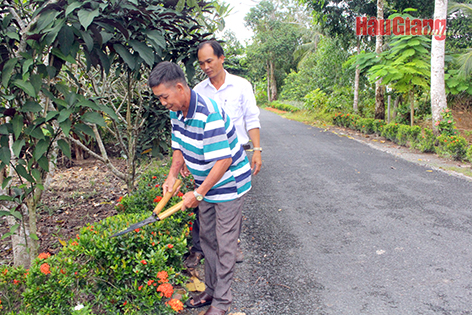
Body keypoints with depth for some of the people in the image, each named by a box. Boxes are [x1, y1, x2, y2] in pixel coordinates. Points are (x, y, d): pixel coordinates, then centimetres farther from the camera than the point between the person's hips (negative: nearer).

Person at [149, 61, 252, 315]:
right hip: (206, 184, 9)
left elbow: (223, 161, -31)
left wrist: (198, 194, -26)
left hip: (229, 184, -8)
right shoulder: (176, 112, -2)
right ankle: (211, 290, 32)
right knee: (207, 239, 16)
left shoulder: (209, 114, -31)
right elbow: (180, 148, 9)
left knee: (224, 245, 0)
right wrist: (172, 176, -6)